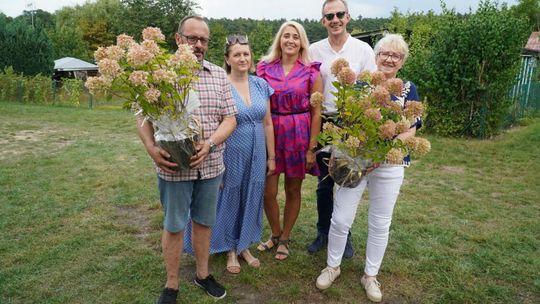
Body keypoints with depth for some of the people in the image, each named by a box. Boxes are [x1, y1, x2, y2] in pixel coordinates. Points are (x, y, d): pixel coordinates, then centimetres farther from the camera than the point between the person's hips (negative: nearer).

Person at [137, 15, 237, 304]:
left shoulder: (219, 74, 5)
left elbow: (230, 118, 2)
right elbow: (144, 117, -4)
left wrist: (210, 143, -15)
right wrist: (151, 148, -21)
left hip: (210, 165, 3)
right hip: (174, 167, -3)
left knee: (204, 222, 16)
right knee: (174, 226, 10)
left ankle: (202, 274, 36)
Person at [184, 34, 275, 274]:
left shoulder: (261, 85, 4)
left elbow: (268, 123, 7)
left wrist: (271, 156, 8)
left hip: (257, 155, 4)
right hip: (231, 155, -4)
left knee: (251, 200, 15)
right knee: (229, 201, 11)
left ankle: (244, 246, 36)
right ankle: (231, 249, 32)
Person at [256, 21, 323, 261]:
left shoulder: (311, 72, -1)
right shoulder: (265, 68, 3)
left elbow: (316, 112, -2)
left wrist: (312, 147, -7)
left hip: (299, 134, -1)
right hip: (270, 132, 1)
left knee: (293, 190, 10)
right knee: (268, 191, 3)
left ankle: (284, 239, 31)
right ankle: (275, 234, 30)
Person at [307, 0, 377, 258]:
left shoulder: (363, 49, -2)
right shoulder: (314, 50, 3)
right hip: (323, 123, 2)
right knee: (324, 183, 10)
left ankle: (345, 236, 25)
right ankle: (323, 232, 27)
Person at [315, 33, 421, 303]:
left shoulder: (408, 90, 2)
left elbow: (410, 131, -3)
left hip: (389, 165, 1)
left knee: (380, 223, 11)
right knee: (341, 218, 3)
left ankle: (370, 275, 32)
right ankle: (332, 266, 28)